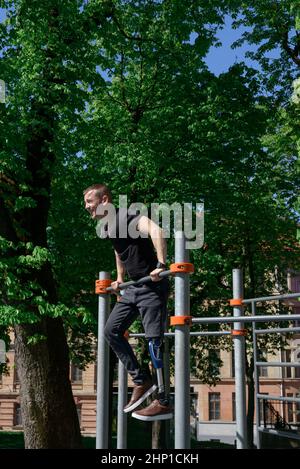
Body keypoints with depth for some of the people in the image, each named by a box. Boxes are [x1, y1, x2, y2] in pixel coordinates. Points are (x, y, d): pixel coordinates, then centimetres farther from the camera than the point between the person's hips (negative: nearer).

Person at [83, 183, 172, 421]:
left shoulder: (127, 216, -16)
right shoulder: (109, 226, 13)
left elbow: (156, 231, -33)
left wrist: (161, 266, -36)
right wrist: (120, 279, 30)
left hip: (152, 286, -9)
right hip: (134, 287, 10)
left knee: (154, 340, -9)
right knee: (112, 330, 7)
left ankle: (164, 403, -3)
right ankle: (141, 381, 14)